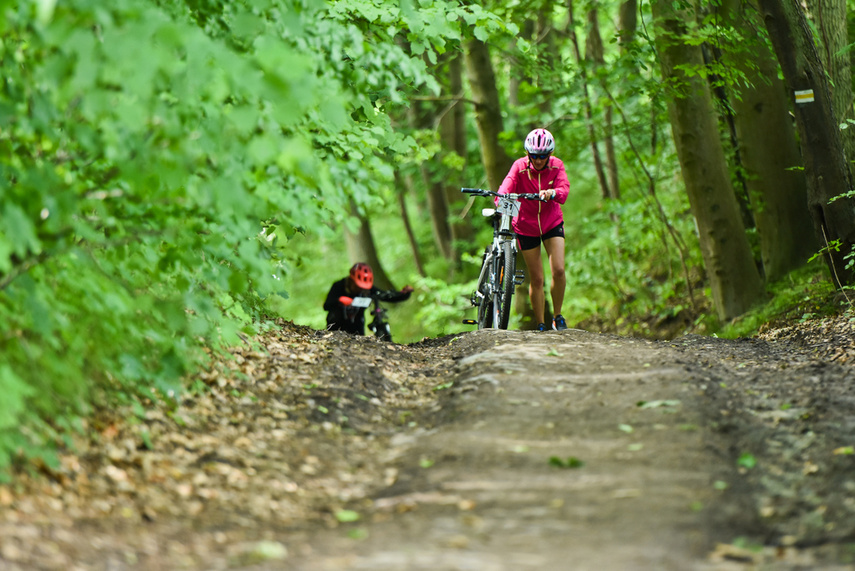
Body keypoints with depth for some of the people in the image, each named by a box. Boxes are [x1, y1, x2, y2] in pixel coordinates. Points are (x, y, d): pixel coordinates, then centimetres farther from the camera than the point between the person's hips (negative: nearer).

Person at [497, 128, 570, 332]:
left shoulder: (556, 166, -12)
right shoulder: (519, 167, -16)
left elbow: (564, 192, -27)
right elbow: (507, 187, -31)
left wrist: (551, 193, -50)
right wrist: (501, 202, -53)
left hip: (552, 223, 1)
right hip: (526, 227, -1)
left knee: (558, 271, -16)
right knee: (536, 280, 3)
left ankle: (558, 316, 6)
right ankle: (540, 326, 16)